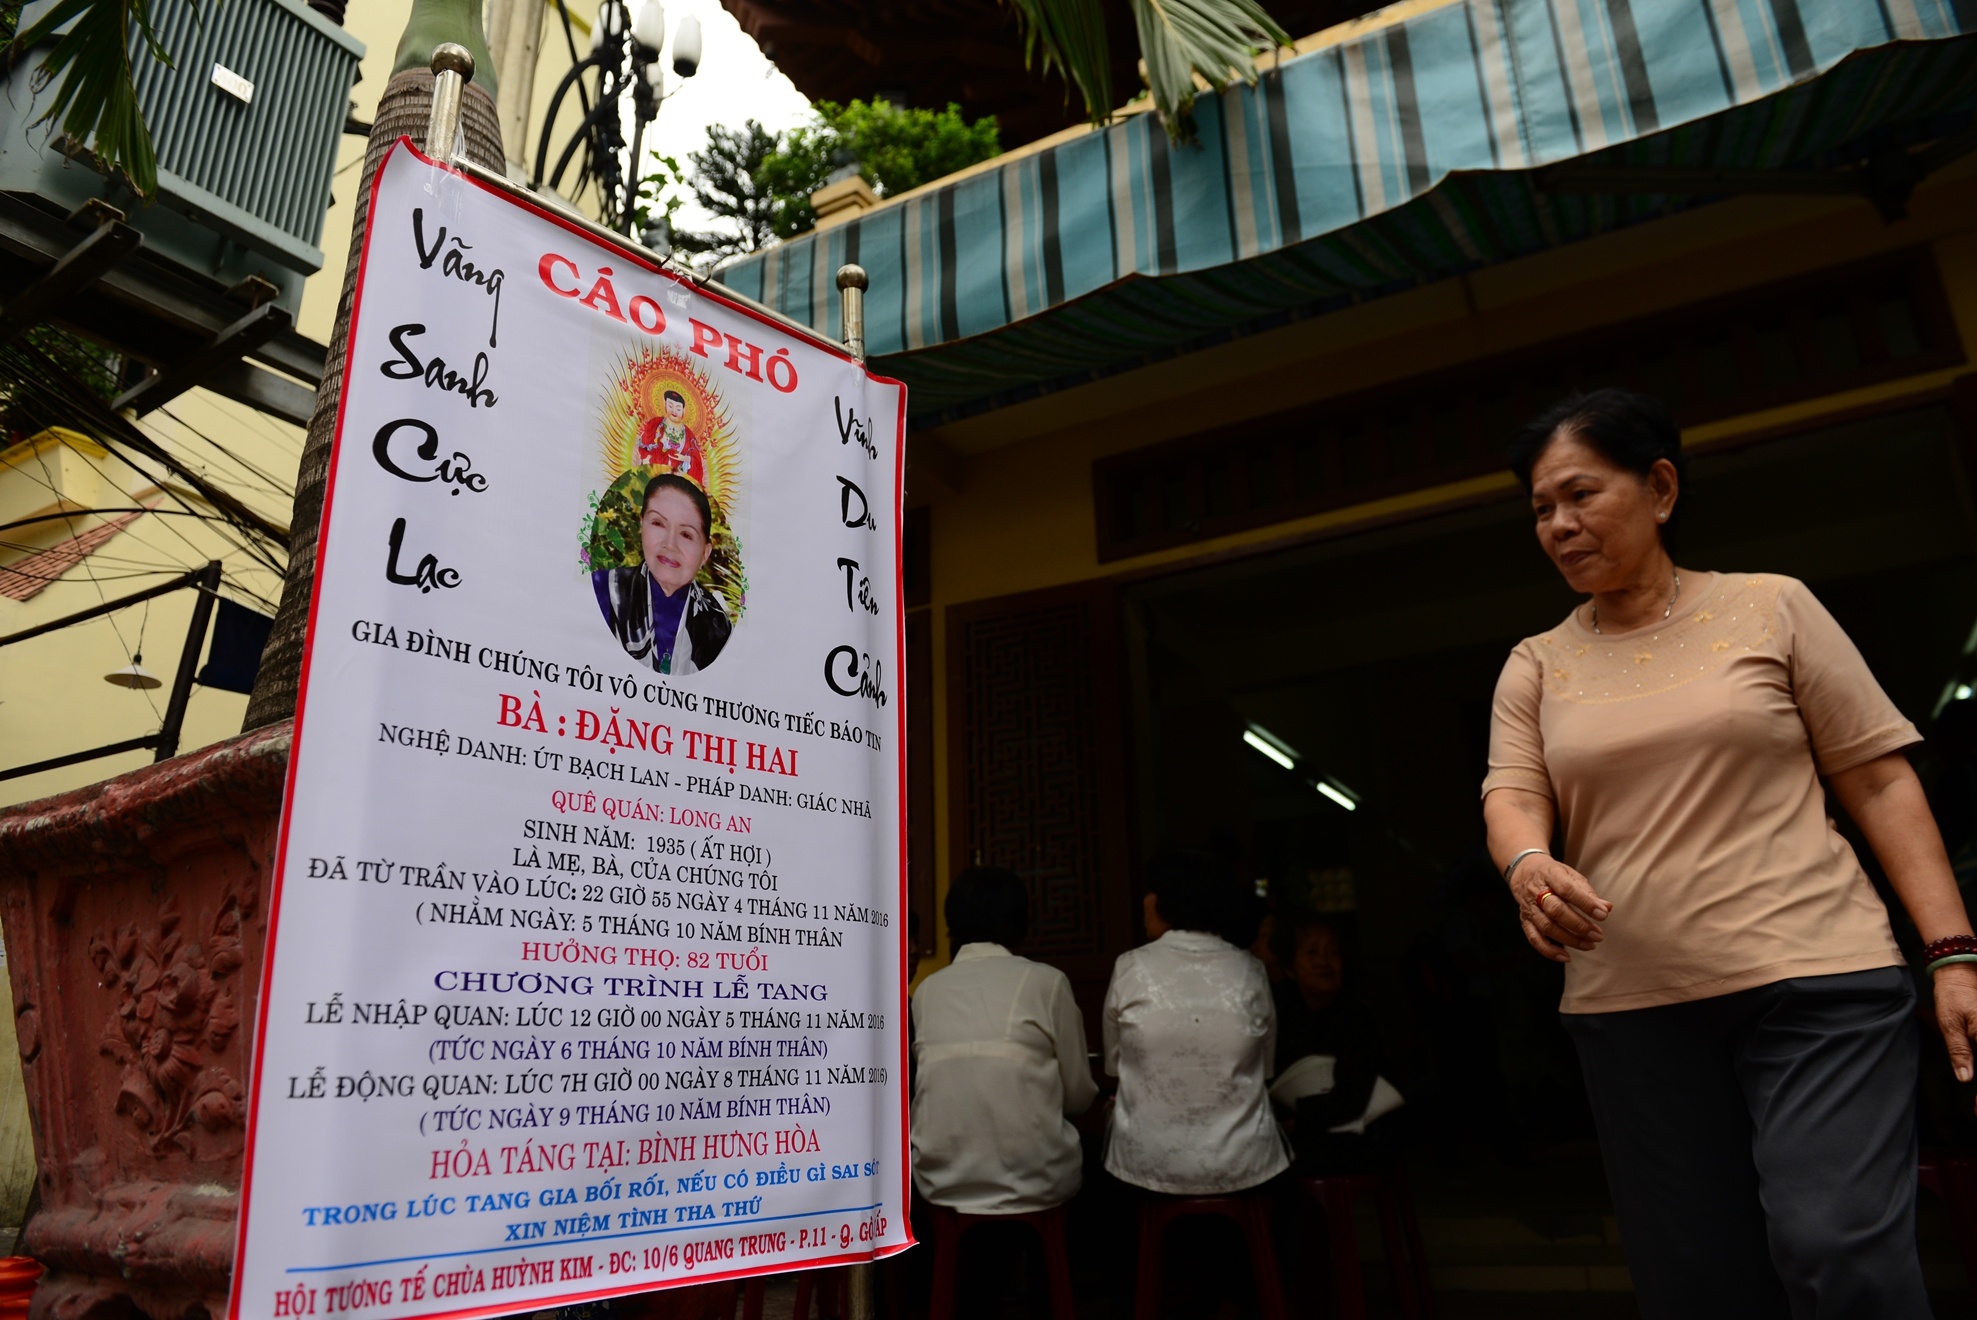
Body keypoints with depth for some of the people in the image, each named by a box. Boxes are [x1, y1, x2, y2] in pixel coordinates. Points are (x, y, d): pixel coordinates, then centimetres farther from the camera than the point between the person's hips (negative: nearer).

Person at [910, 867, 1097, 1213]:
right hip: (1033, 1183, -2)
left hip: (942, 1182, 3)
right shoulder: (1046, 981, -3)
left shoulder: (926, 990, 4)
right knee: (1086, 1147, 25)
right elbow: (1079, 1095, 4)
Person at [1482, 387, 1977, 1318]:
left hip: (1817, 979, -2)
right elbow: (1510, 795, -2)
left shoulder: (1770, 607, 4)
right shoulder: (1536, 665, 9)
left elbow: (1879, 783, 3)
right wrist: (1527, 863, -25)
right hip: (1630, 1007, 3)